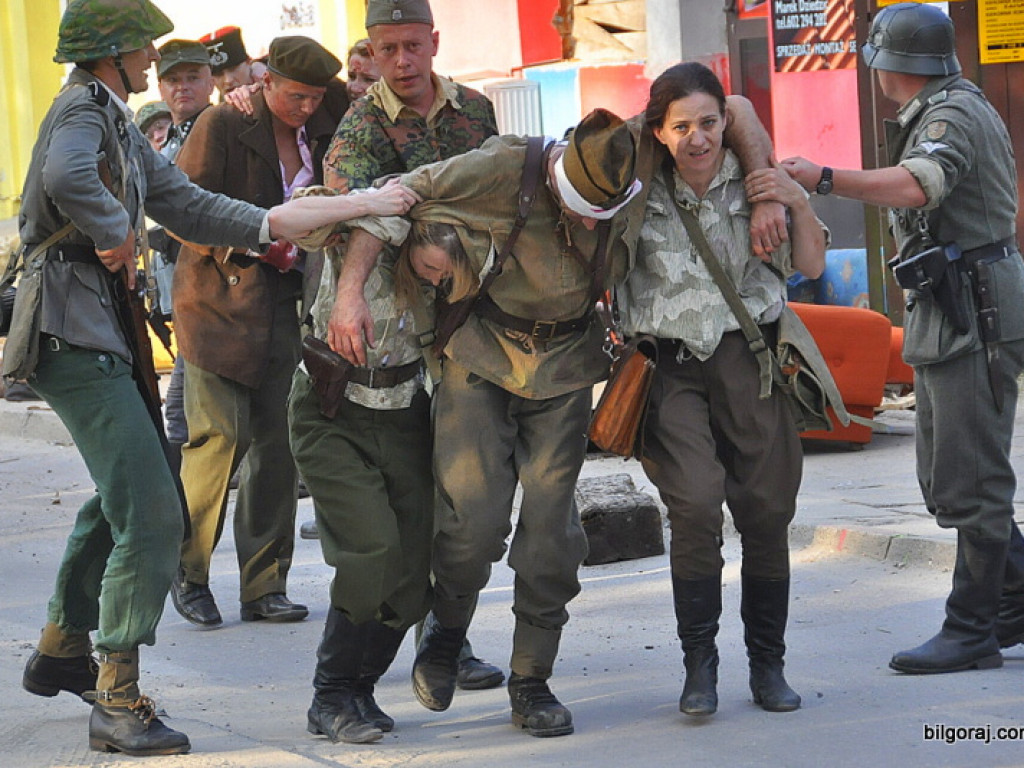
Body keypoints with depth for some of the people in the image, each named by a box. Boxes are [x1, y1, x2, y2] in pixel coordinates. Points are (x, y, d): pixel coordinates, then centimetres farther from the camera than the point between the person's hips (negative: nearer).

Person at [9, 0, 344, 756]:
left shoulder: (118, 123, 19)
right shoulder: (81, 112, -13)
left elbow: (185, 203, 15)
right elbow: (68, 180, -37)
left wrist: (270, 224, 4)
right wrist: (116, 234, -21)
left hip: (101, 328, 11)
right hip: (71, 330, -11)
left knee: (127, 494, 26)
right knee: (150, 513, -15)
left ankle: (63, 650, 38)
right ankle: (118, 704, -12)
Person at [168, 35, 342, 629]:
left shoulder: (321, 133, 10)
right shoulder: (223, 125, -6)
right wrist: (238, 245, -19)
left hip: (286, 303, 5)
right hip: (220, 297, -5)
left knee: (278, 442, 1)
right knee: (221, 434, -10)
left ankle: (265, 587, 7)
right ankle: (189, 574, 6)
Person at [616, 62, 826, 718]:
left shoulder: (754, 182, 2)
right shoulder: (639, 191, -1)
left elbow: (812, 266, 9)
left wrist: (798, 204, -7)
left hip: (748, 357, 2)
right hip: (670, 363, -2)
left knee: (767, 512, 3)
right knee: (695, 505, -18)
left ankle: (768, 664, 18)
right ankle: (700, 665, -7)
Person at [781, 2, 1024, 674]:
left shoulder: (955, 112, -13)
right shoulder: (933, 115, 20)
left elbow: (916, 188, -32)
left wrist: (824, 179, -30)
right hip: (945, 316, 11)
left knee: (969, 480, -7)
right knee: (945, 481, 12)